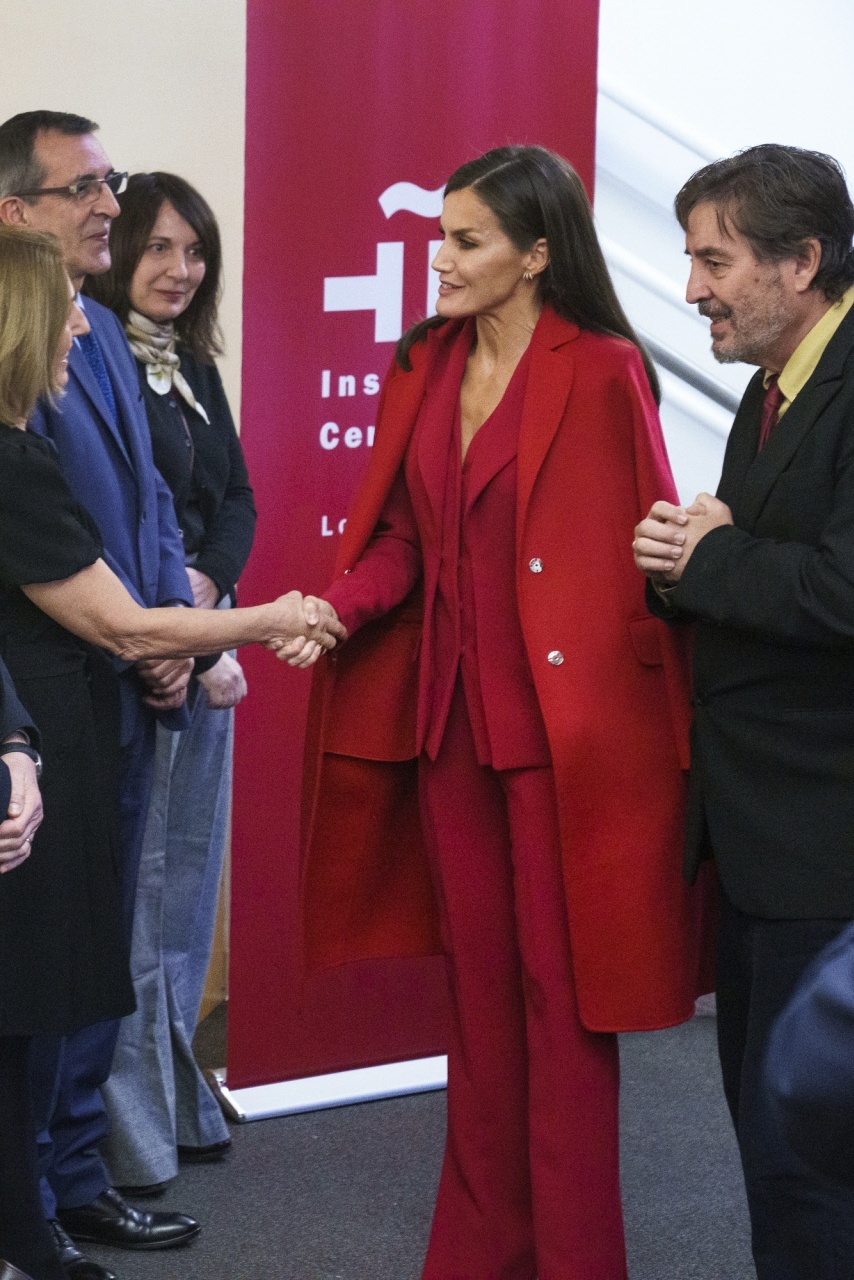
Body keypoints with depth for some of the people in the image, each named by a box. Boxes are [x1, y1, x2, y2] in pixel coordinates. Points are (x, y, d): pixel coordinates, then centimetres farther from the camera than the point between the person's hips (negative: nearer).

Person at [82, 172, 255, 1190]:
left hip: (201, 641, 8)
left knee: (187, 873, 13)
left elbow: (236, 499, 13)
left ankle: (173, 1098, 25)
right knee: (131, 884, -2)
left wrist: (208, 580, -8)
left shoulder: (194, 370, 14)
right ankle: (127, 1131, 9)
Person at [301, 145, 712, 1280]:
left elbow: (633, 559, -10)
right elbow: (402, 534, 11)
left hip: (563, 719, -6)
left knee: (562, 991, 1)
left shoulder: (602, 374, -9)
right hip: (449, 709, 6)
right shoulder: (425, 367, 9)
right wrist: (341, 605, -9)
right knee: (478, 978, 14)